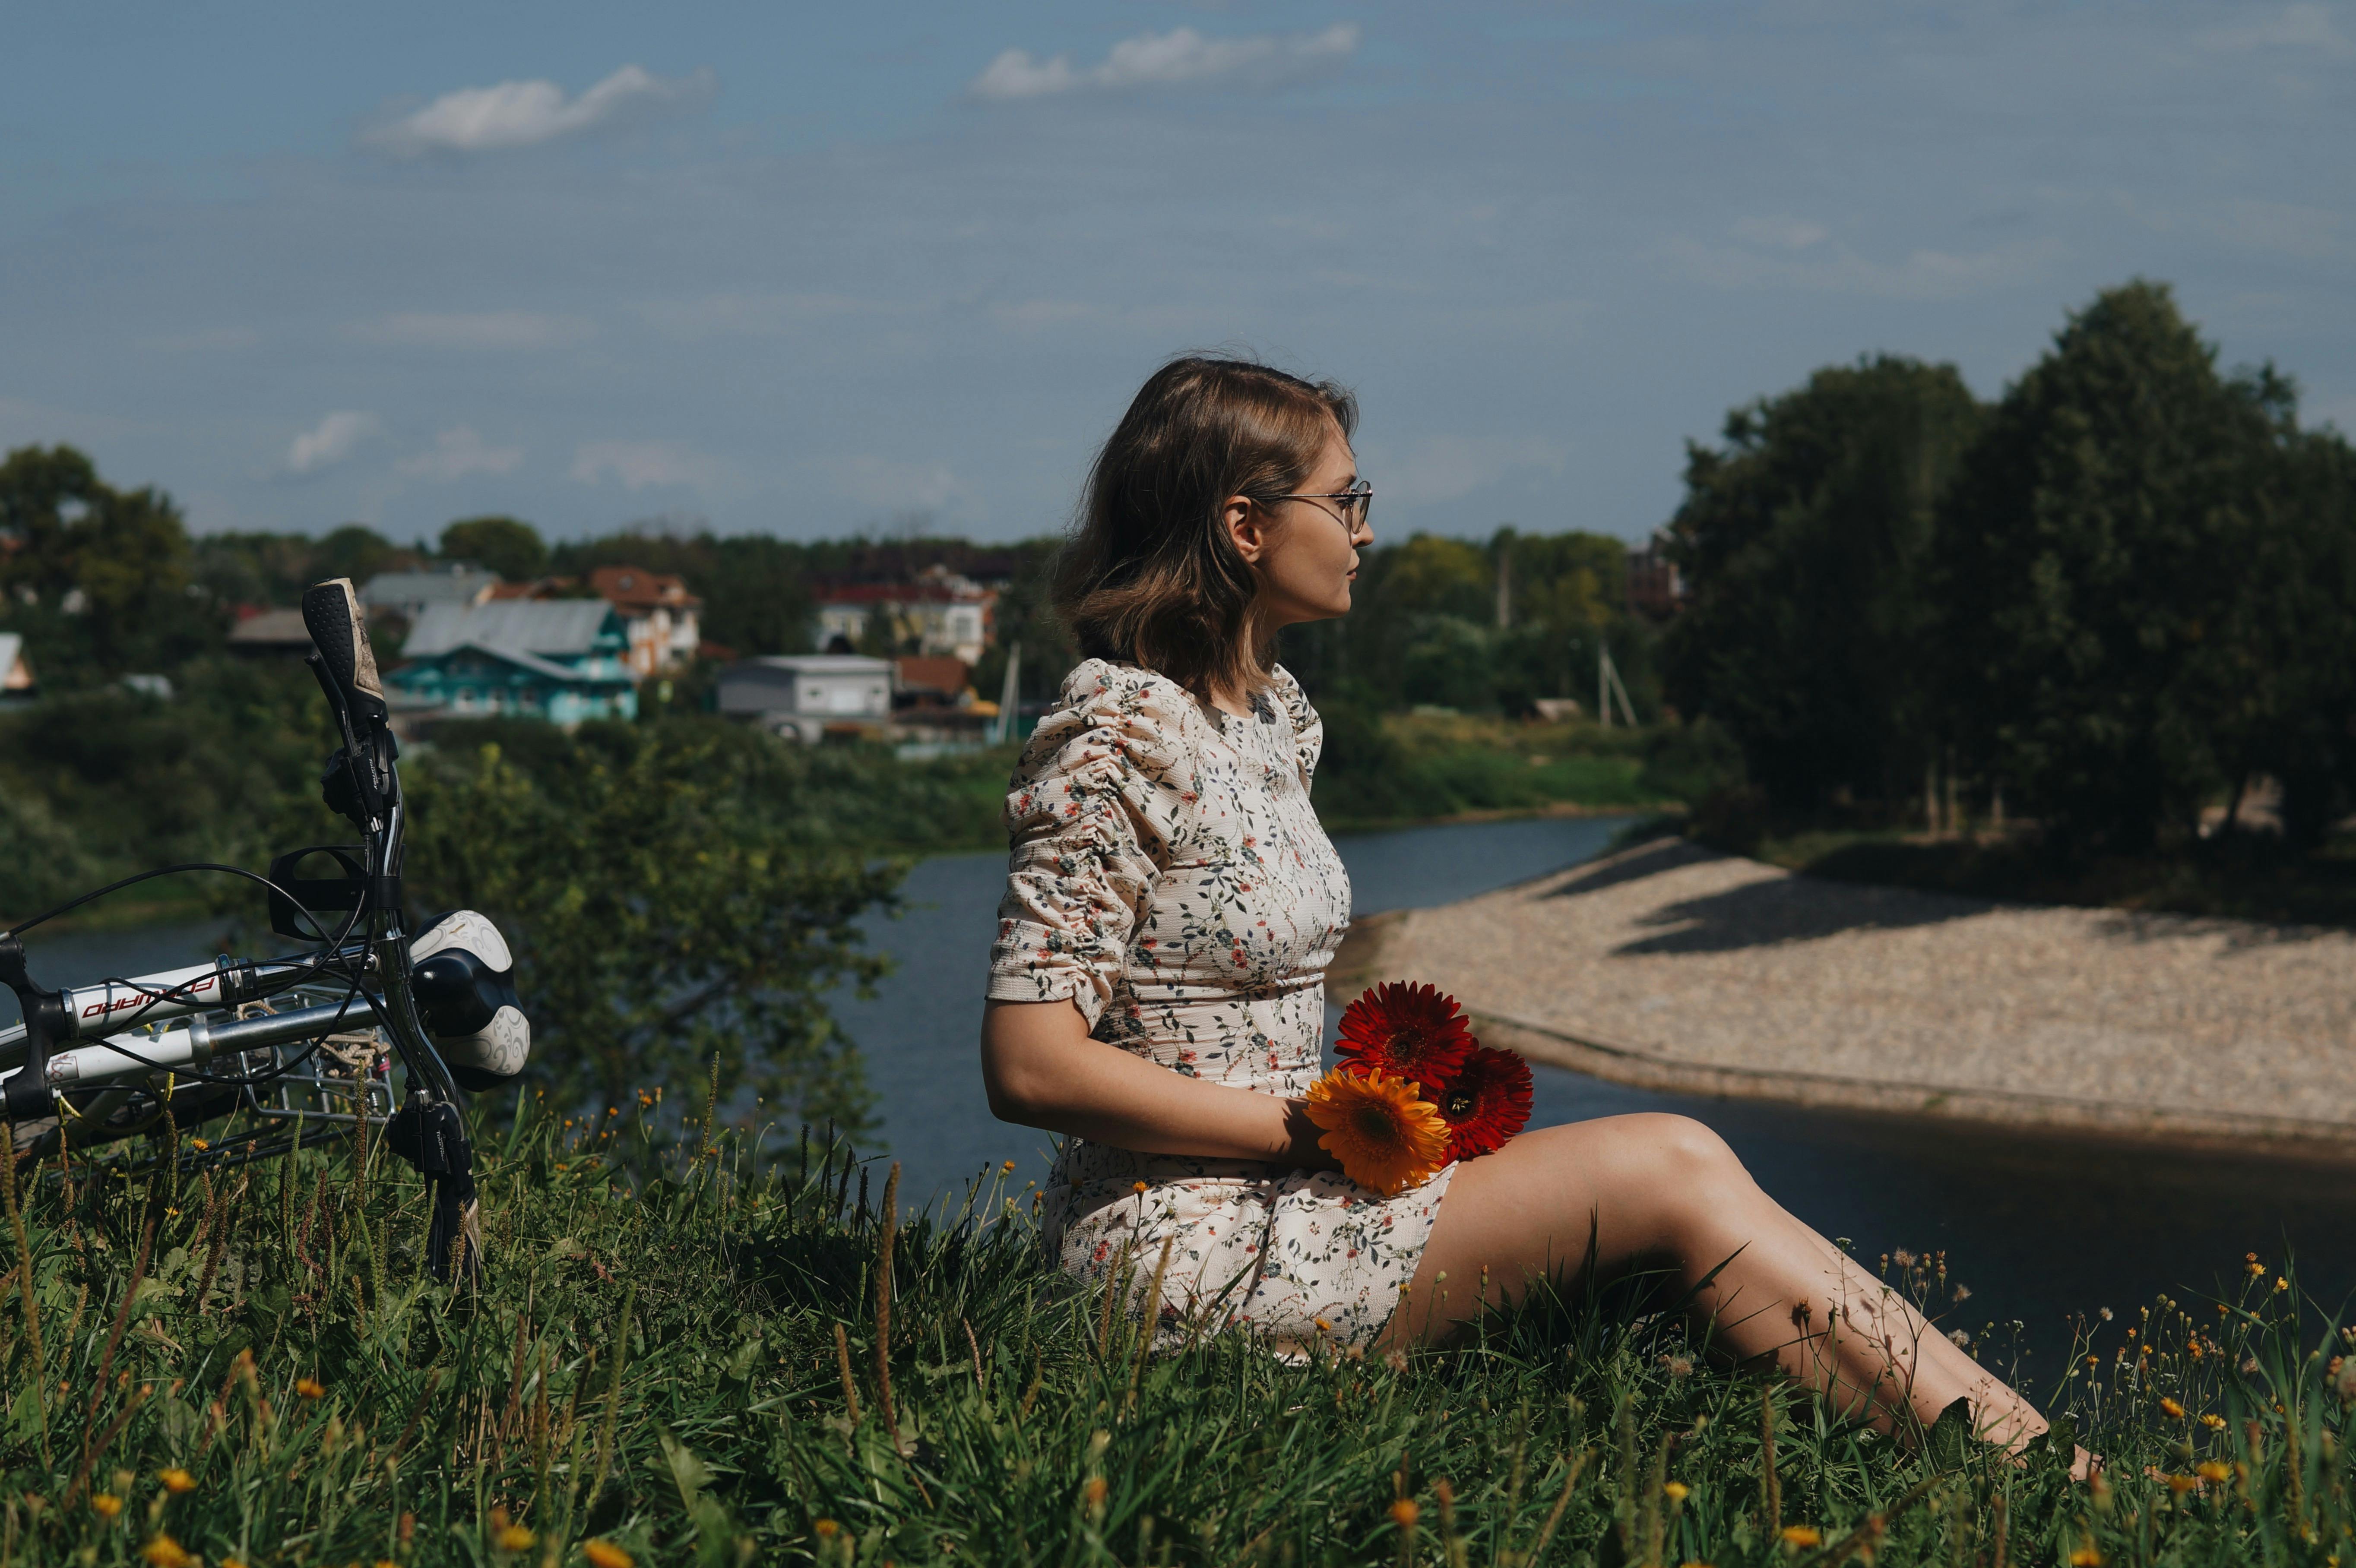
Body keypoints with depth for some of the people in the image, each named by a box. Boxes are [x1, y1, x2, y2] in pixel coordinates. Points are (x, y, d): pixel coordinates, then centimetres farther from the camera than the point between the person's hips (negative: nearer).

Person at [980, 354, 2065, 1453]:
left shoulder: (1271, 713, 12)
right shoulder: (1119, 742, -16)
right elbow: (1030, 1065, -21)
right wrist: (1313, 1128, -18)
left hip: (1276, 1197, 8)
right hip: (1184, 1249, -8)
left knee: (1682, 1164, -8)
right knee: (1672, 1172, -13)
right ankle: (2013, 1455, -6)